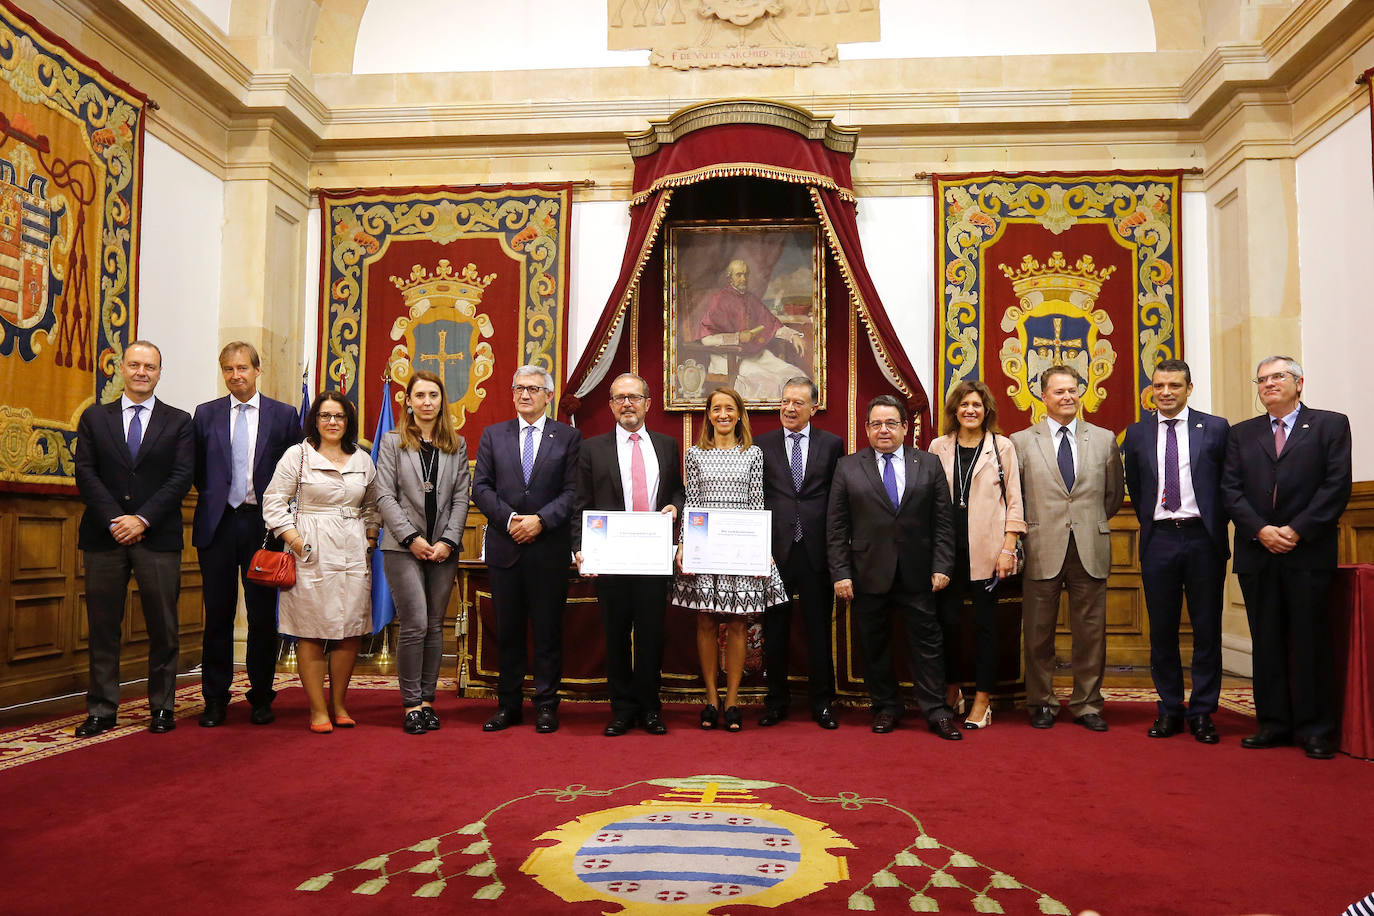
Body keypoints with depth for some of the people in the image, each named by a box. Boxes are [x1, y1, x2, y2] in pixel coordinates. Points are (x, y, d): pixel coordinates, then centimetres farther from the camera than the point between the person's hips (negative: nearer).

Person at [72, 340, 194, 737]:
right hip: (104, 536, 1)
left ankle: (162, 707, 13)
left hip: (158, 537, -1)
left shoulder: (179, 421, 6)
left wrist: (143, 519, -12)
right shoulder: (94, 417, 10)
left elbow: (182, 477, -2)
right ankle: (102, 710, 14)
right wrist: (115, 521, -10)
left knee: (163, 626, 2)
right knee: (103, 626, 6)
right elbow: (85, 473, 2)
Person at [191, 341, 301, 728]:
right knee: (218, 614, 5)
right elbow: (196, 470, 13)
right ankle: (215, 699, 15)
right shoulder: (205, 414, 9)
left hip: (263, 523, -1)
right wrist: (213, 499, 5)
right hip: (217, 523, 1)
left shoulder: (284, 415, 4)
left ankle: (261, 697, 15)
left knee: (263, 615, 4)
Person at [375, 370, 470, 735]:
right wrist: (411, 537, -11)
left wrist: (448, 541, -6)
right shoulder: (392, 441, 5)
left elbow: (460, 498, 6)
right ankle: (411, 704, 4)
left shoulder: (457, 445, 11)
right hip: (403, 546, -2)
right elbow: (385, 496, -2)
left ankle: (428, 700, 15)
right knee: (415, 625, -7)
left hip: (444, 549, 3)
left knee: (435, 626, 6)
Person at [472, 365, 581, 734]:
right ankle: (507, 704, 19)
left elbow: (573, 491, -3)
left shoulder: (569, 437, 4)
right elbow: (481, 486, 3)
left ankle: (546, 705, 14)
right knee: (507, 630, 9)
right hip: (504, 547, 2)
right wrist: (510, 519, -11)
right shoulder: (493, 435, 10)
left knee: (548, 631, 4)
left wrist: (540, 520, -15)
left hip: (549, 548, -2)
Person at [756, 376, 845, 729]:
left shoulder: (832, 444, 6)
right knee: (775, 628, 9)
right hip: (775, 549, 1)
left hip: (816, 550, 0)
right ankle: (777, 700, 22)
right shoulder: (762, 445, 6)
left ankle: (822, 701, 20)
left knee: (819, 627, 7)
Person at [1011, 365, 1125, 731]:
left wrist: (1093, 522, 12)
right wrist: (1028, 529, 1)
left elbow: (1115, 494, 18)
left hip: (1090, 549, 2)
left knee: (1091, 633, 6)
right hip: (1042, 549, -1)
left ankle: (1087, 705, 20)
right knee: (1038, 633, 6)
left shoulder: (1104, 439, 9)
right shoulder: (1022, 441, 4)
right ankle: (1042, 703, 20)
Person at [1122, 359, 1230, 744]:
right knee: (1162, 631, 7)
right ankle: (1170, 710, 17)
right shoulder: (1137, 434, 7)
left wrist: (1215, 527, 4)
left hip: (1203, 539, -1)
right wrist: (1149, 523, 12)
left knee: (1207, 629, 4)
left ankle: (1202, 713, 14)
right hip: (1159, 540, 2)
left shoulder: (1215, 428, 2)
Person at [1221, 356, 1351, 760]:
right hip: (1257, 555, 3)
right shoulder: (1241, 434, 13)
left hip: (1309, 553, -3)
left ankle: (1315, 730, 10)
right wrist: (1260, 530, -10)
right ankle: (1274, 724, 14)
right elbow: (1230, 490, 5)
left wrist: (1297, 530, -13)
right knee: (1266, 643, 7)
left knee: (1311, 642, 1)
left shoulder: (1330, 425, 5)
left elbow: (1336, 486, -4)